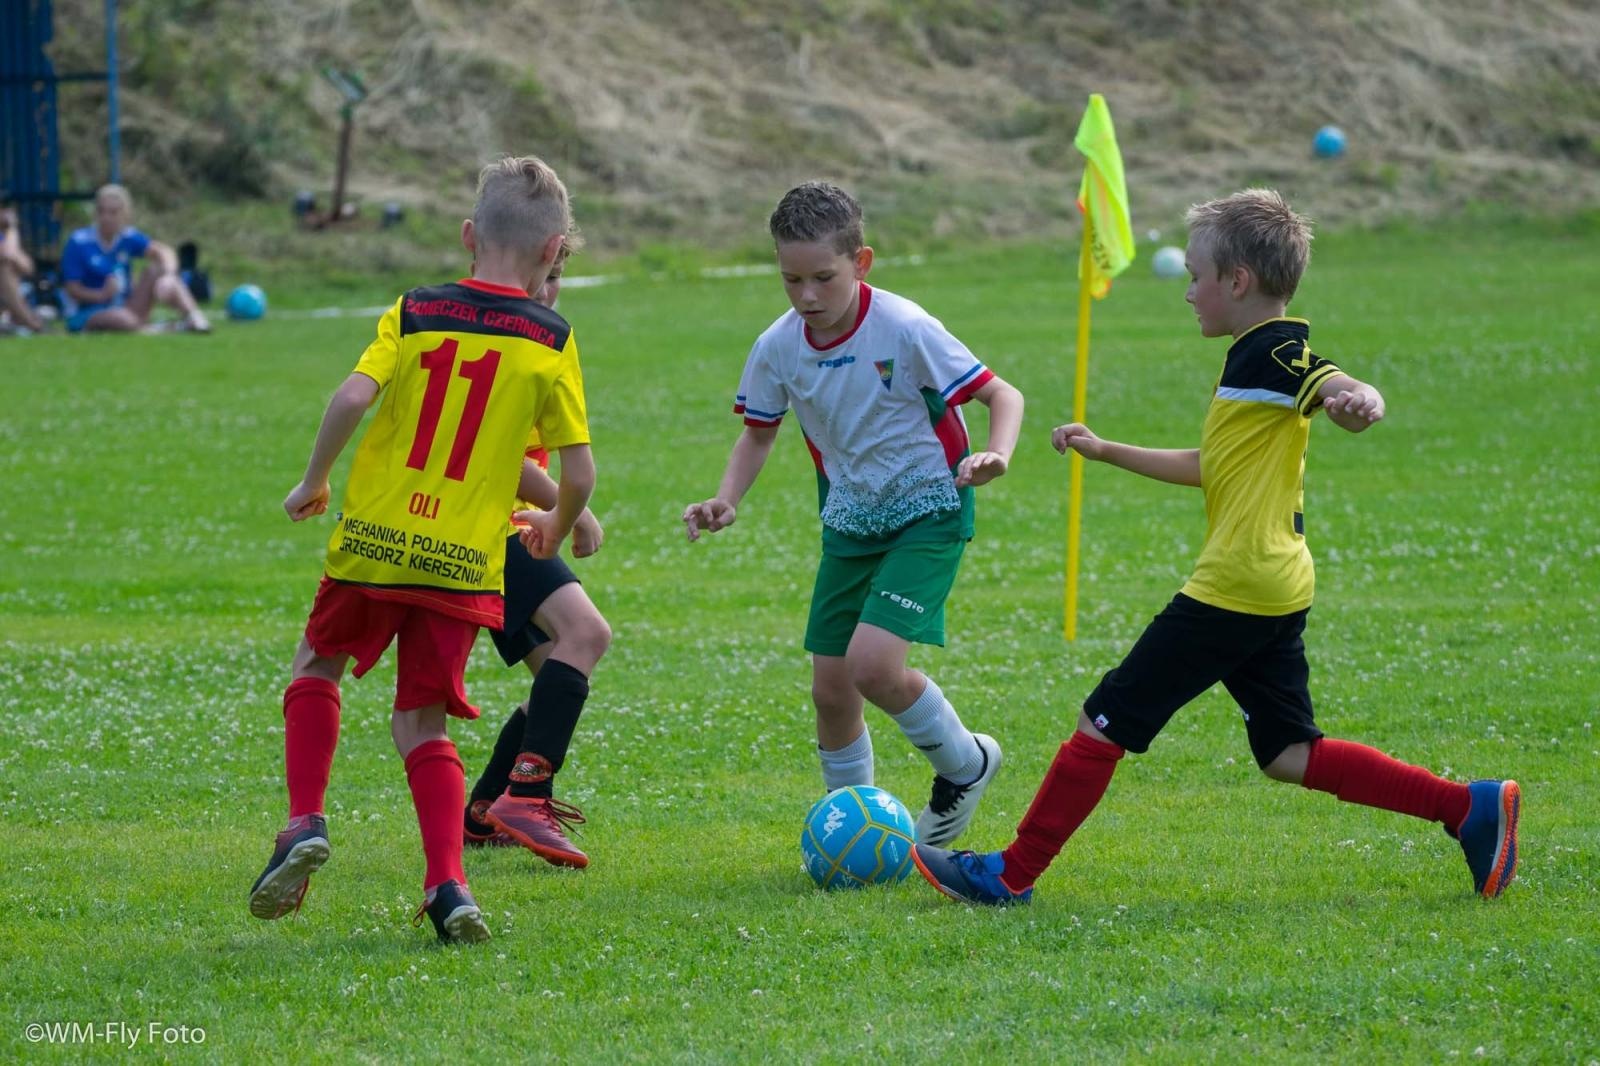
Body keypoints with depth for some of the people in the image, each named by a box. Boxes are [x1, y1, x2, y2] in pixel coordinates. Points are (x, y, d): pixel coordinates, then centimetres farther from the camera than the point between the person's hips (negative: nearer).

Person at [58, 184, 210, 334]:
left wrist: (168, 276, -37)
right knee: (127, 322, -39)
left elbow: (163, 251, -15)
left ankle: (195, 316, -24)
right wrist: (102, 294, -30)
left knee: (156, 270, -13)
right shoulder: (78, 242, -10)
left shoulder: (128, 237, 1)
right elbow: (72, 289, -12)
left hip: (125, 308, 5)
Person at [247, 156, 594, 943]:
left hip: (372, 543, 0)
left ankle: (305, 825, 5)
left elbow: (352, 397, -14)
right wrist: (556, 528, 21)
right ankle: (447, 885, -8)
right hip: (467, 562, 0)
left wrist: (313, 482, 1)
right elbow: (580, 473, 0)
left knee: (318, 666, 24)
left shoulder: (415, 312, 1)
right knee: (421, 723, 10)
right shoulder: (550, 341, 1)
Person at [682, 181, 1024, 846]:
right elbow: (760, 432, 11)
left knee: (872, 664, -22)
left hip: (927, 511, -5)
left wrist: (995, 456, -36)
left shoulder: (904, 330, -22)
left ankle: (965, 762, 6)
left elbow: (1002, 396, -15)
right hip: (850, 520, 5)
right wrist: (726, 501, -6)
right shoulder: (778, 349, -8)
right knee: (830, 688, 3)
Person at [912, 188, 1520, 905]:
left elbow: (1346, 393, -32)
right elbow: (1210, 468, 33)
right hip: (1275, 592, 10)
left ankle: (1011, 875, 3)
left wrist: (1358, 402, -56)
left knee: (1104, 722, -3)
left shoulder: (1276, 353, -12)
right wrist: (1107, 452, 39)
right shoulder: (1258, 358, 20)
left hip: (1234, 589, -10)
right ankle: (1472, 807, 5)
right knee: (1289, 754, 10)